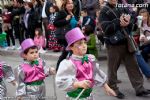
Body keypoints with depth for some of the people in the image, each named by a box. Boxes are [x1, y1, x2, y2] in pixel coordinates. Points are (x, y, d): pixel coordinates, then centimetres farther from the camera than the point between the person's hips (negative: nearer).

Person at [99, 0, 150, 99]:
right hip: (114, 43, -4)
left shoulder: (123, 8, 9)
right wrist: (119, 23, -21)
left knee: (133, 66, 7)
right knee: (113, 68, 5)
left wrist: (127, 22, -15)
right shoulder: (104, 11, -4)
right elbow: (106, 28, -13)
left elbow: (132, 21, 6)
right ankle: (113, 88, 20)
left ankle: (139, 88, 15)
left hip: (127, 42, 5)